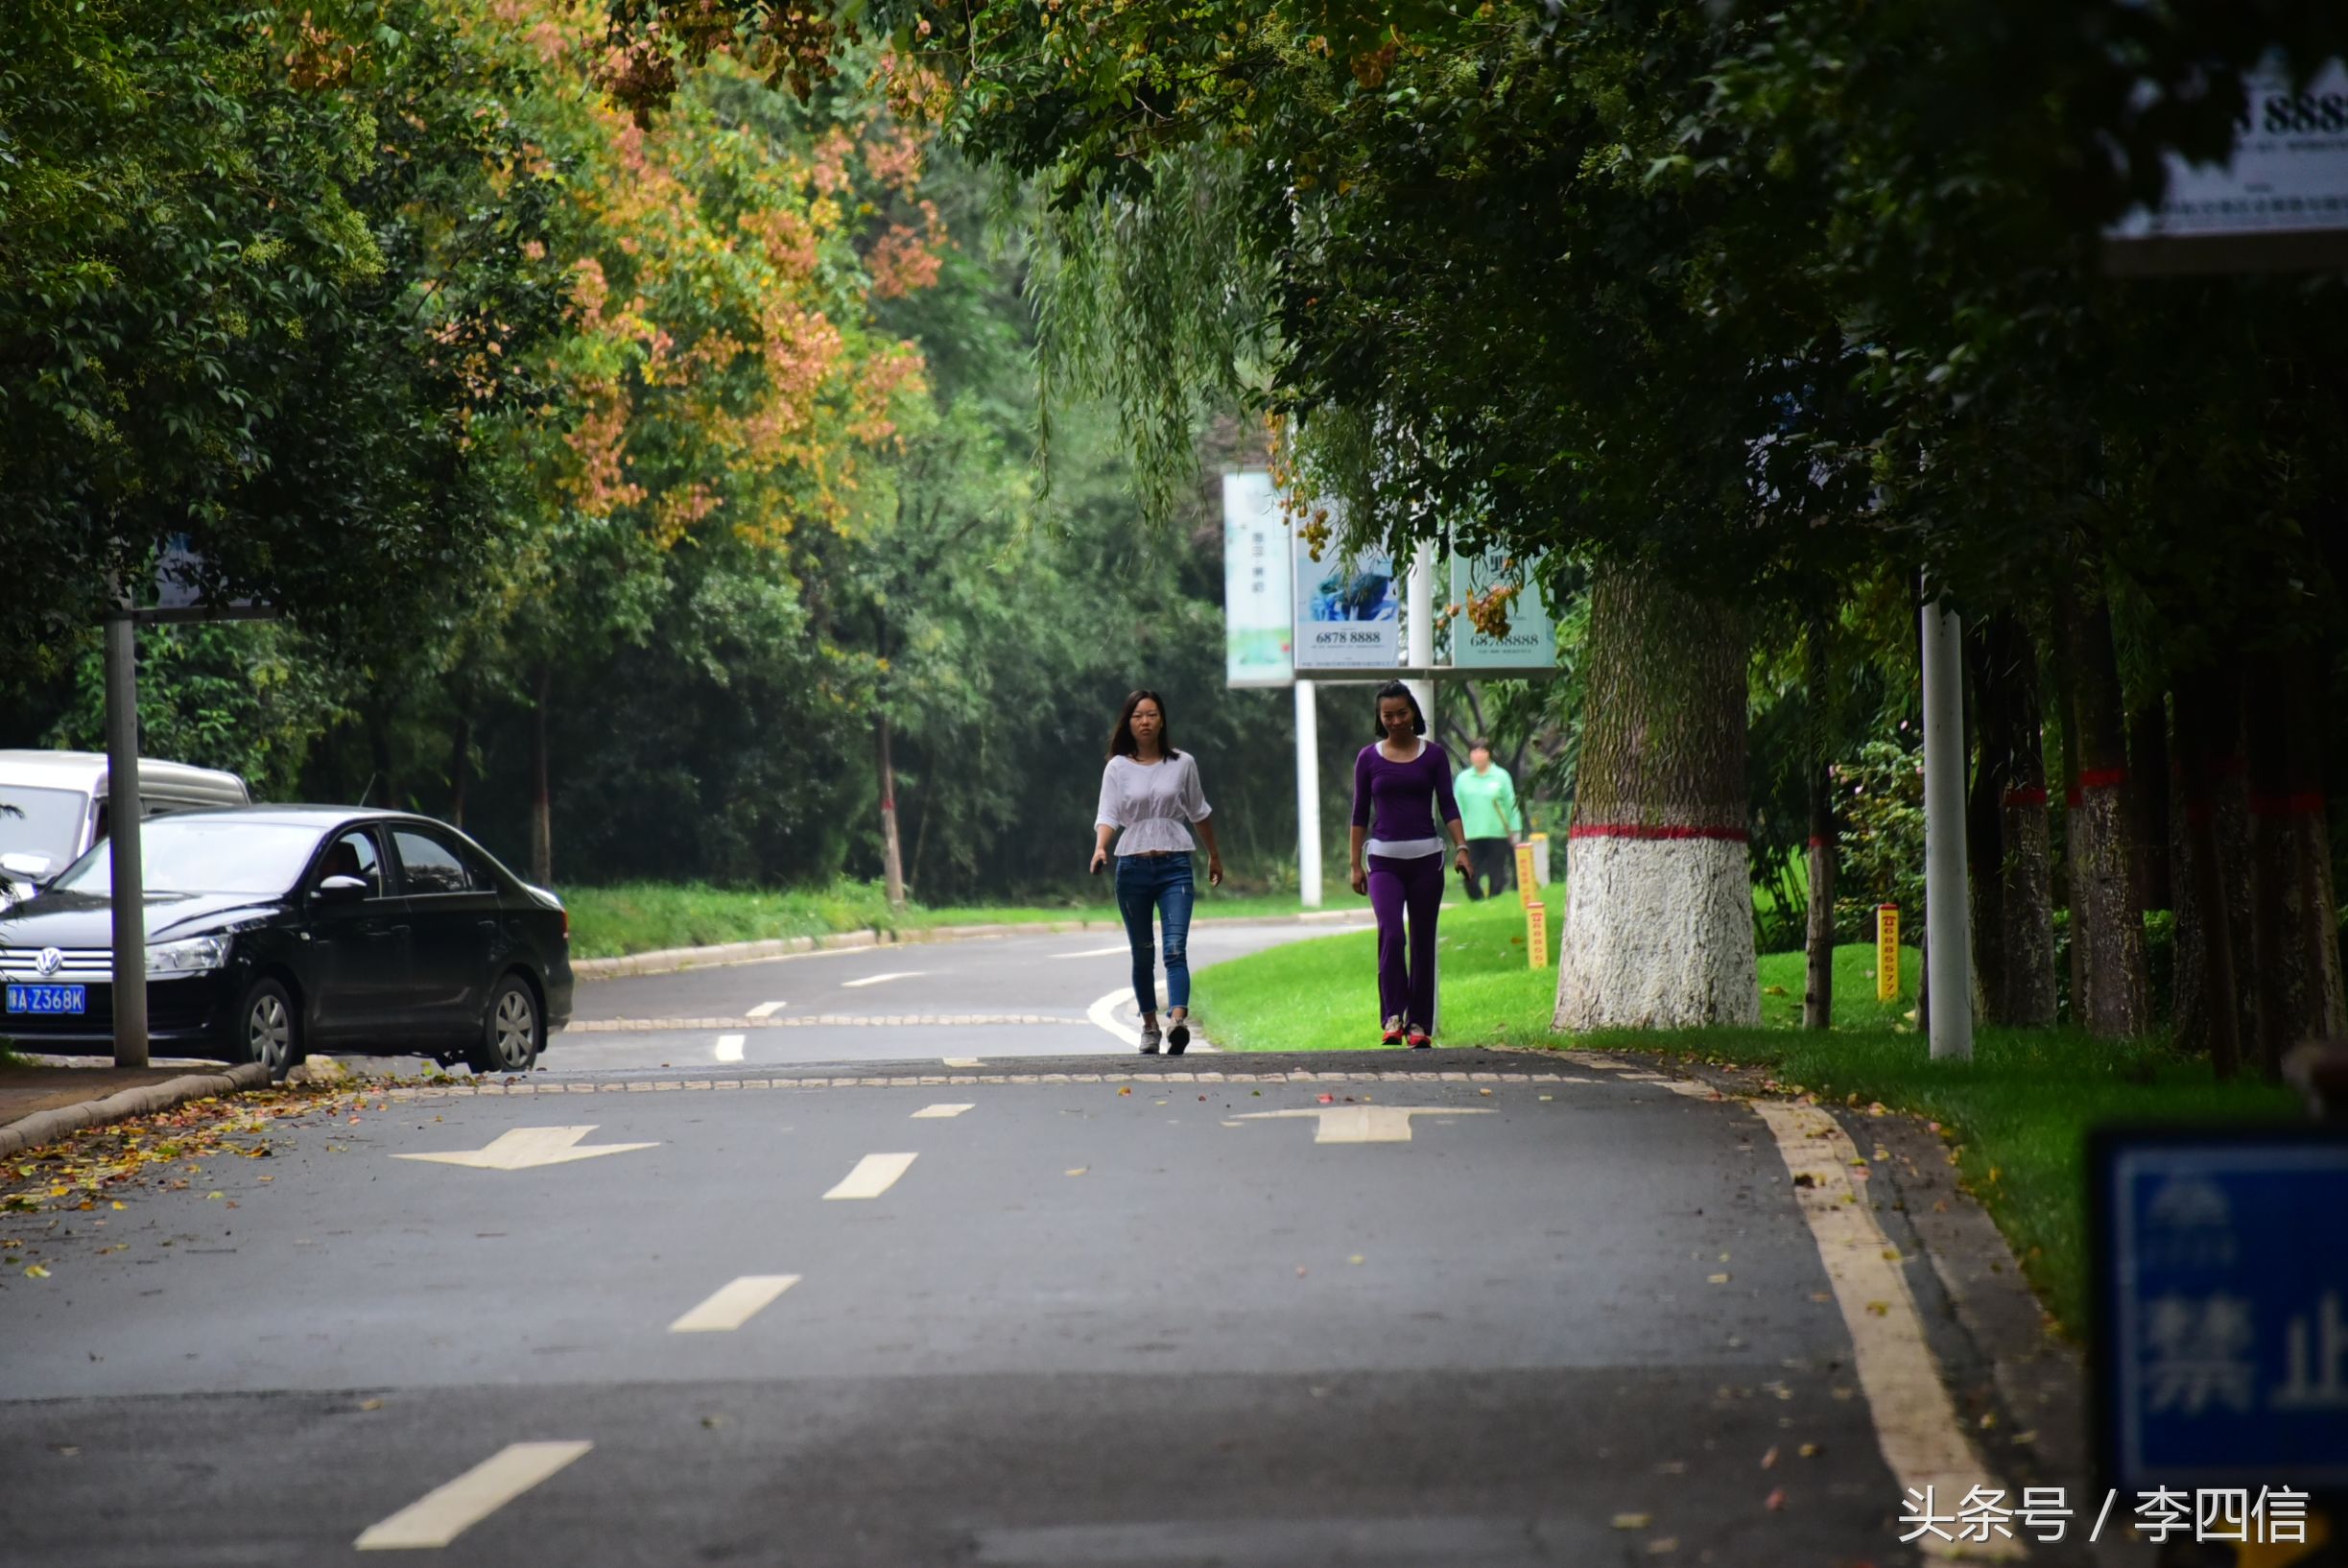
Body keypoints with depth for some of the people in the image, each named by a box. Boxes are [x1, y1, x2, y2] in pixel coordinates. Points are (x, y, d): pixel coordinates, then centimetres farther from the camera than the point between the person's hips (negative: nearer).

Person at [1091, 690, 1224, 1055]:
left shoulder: (1183, 764, 5)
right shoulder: (1118, 768, 2)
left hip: (1174, 865, -1)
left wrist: (1214, 855, 27)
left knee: (1175, 948, -16)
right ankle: (1149, 1027, 21)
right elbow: (1107, 815, -6)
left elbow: (1198, 813, 17)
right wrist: (1100, 847, -27)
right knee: (1142, 954, 10)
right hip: (1133, 868, 1)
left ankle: (1177, 1022, -32)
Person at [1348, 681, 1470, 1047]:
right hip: (1384, 859, -1)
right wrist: (1356, 865, 5)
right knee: (1391, 935, -18)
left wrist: (1461, 848, -9)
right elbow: (1360, 813, 9)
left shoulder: (1433, 755, 5)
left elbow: (1447, 806, 4)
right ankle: (1393, 1017, -13)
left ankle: (1419, 1024, 10)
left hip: (1425, 857, 1)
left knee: (1422, 941, 3)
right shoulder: (1369, 758, 5)